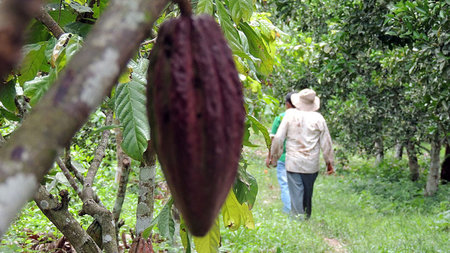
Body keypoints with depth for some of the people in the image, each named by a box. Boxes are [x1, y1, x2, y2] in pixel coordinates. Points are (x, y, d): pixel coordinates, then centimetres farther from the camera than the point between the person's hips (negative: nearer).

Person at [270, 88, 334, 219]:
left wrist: (274, 155, 12)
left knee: (296, 196, -1)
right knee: (308, 197, 16)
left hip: (293, 163, -2)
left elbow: (278, 138, -3)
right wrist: (329, 162, 14)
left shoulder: (290, 114, -3)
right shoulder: (318, 118, -1)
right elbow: (326, 143, 4)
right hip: (311, 164, 2)